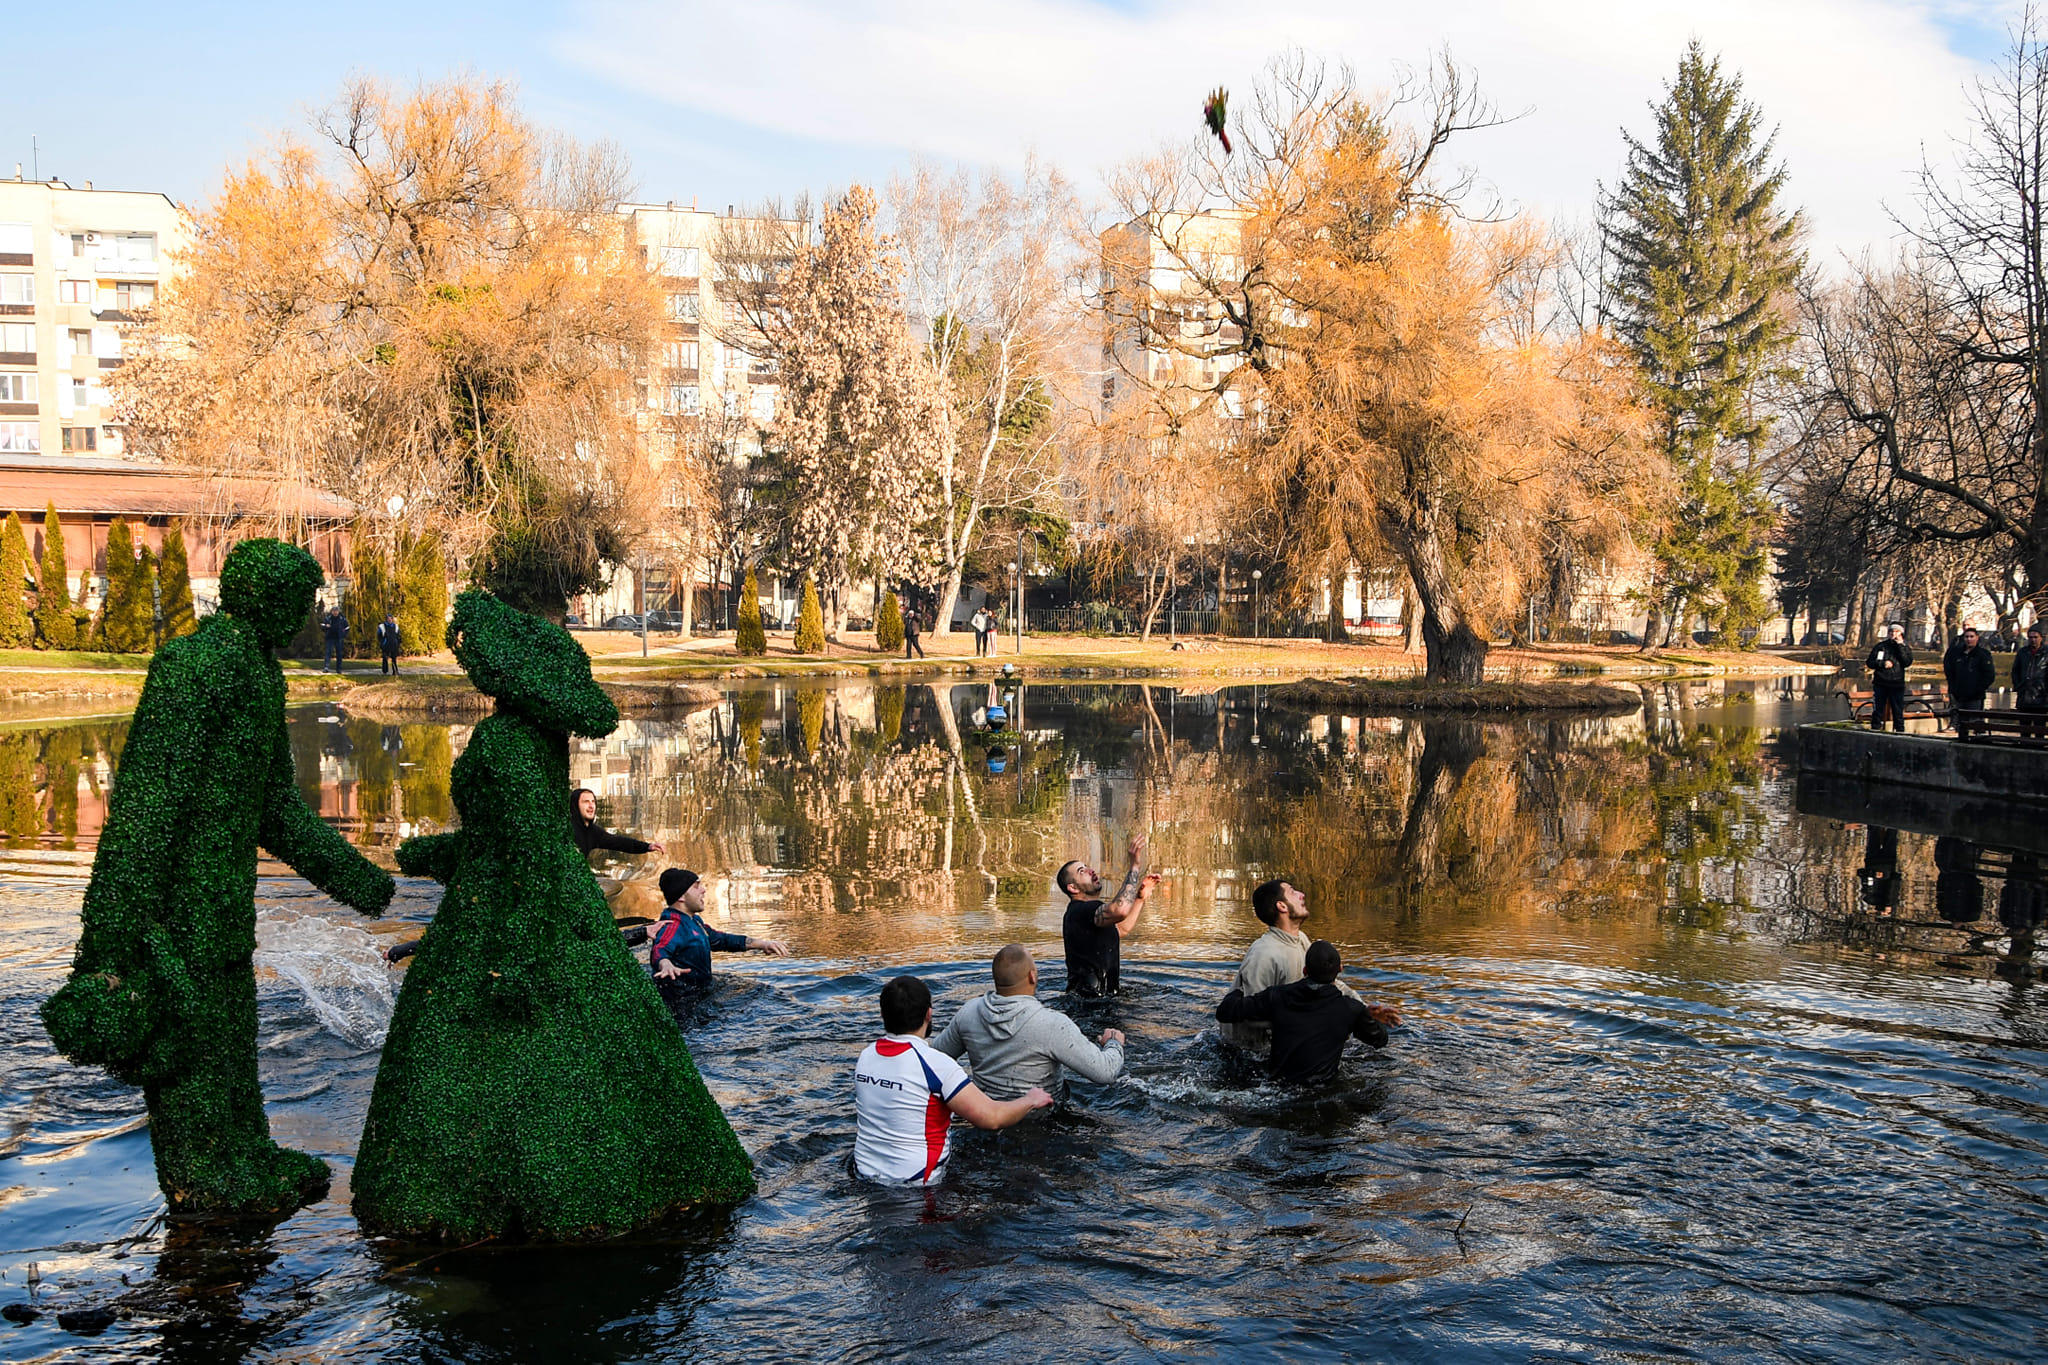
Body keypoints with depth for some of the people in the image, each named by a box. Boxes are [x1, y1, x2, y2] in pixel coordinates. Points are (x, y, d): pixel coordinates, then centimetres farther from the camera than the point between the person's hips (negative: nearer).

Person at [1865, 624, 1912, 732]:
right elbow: (1869, 662, 7)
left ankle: (1901, 733, 8)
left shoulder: (1904, 648, 9)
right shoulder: (1880, 646, 8)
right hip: (1880, 684, 0)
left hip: (1897, 685, 0)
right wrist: (1882, 664, -10)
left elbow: (1907, 662, -9)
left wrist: (1900, 646, -11)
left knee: (1898, 713, 2)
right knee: (1877, 712, 1)